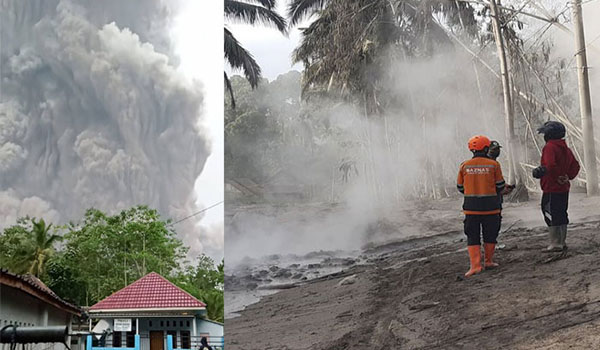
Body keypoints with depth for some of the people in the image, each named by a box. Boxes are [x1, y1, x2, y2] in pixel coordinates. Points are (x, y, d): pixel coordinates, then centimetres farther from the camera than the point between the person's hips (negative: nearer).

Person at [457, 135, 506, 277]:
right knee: (490, 235, 15)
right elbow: (500, 186, 1)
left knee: (472, 237, 4)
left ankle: (475, 265, -5)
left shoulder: (465, 166, -1)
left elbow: (460, 187, 7)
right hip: (490, 206, -1)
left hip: (471, 207, 1)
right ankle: (489, 261, 25)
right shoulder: (493, 164, -5)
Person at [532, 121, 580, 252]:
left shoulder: (549, 147, -14)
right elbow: (575, 166, 16)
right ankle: (562, 242, 20)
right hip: (564, 188, 9)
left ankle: (555, 244, -5)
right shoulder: (565, 148, 14)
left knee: (551, 216, -5)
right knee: (562, 215, 15)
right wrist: (567, 176, 10)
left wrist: (541, 171, -11)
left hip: (551, 189, -9)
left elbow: (550, 166, -26)